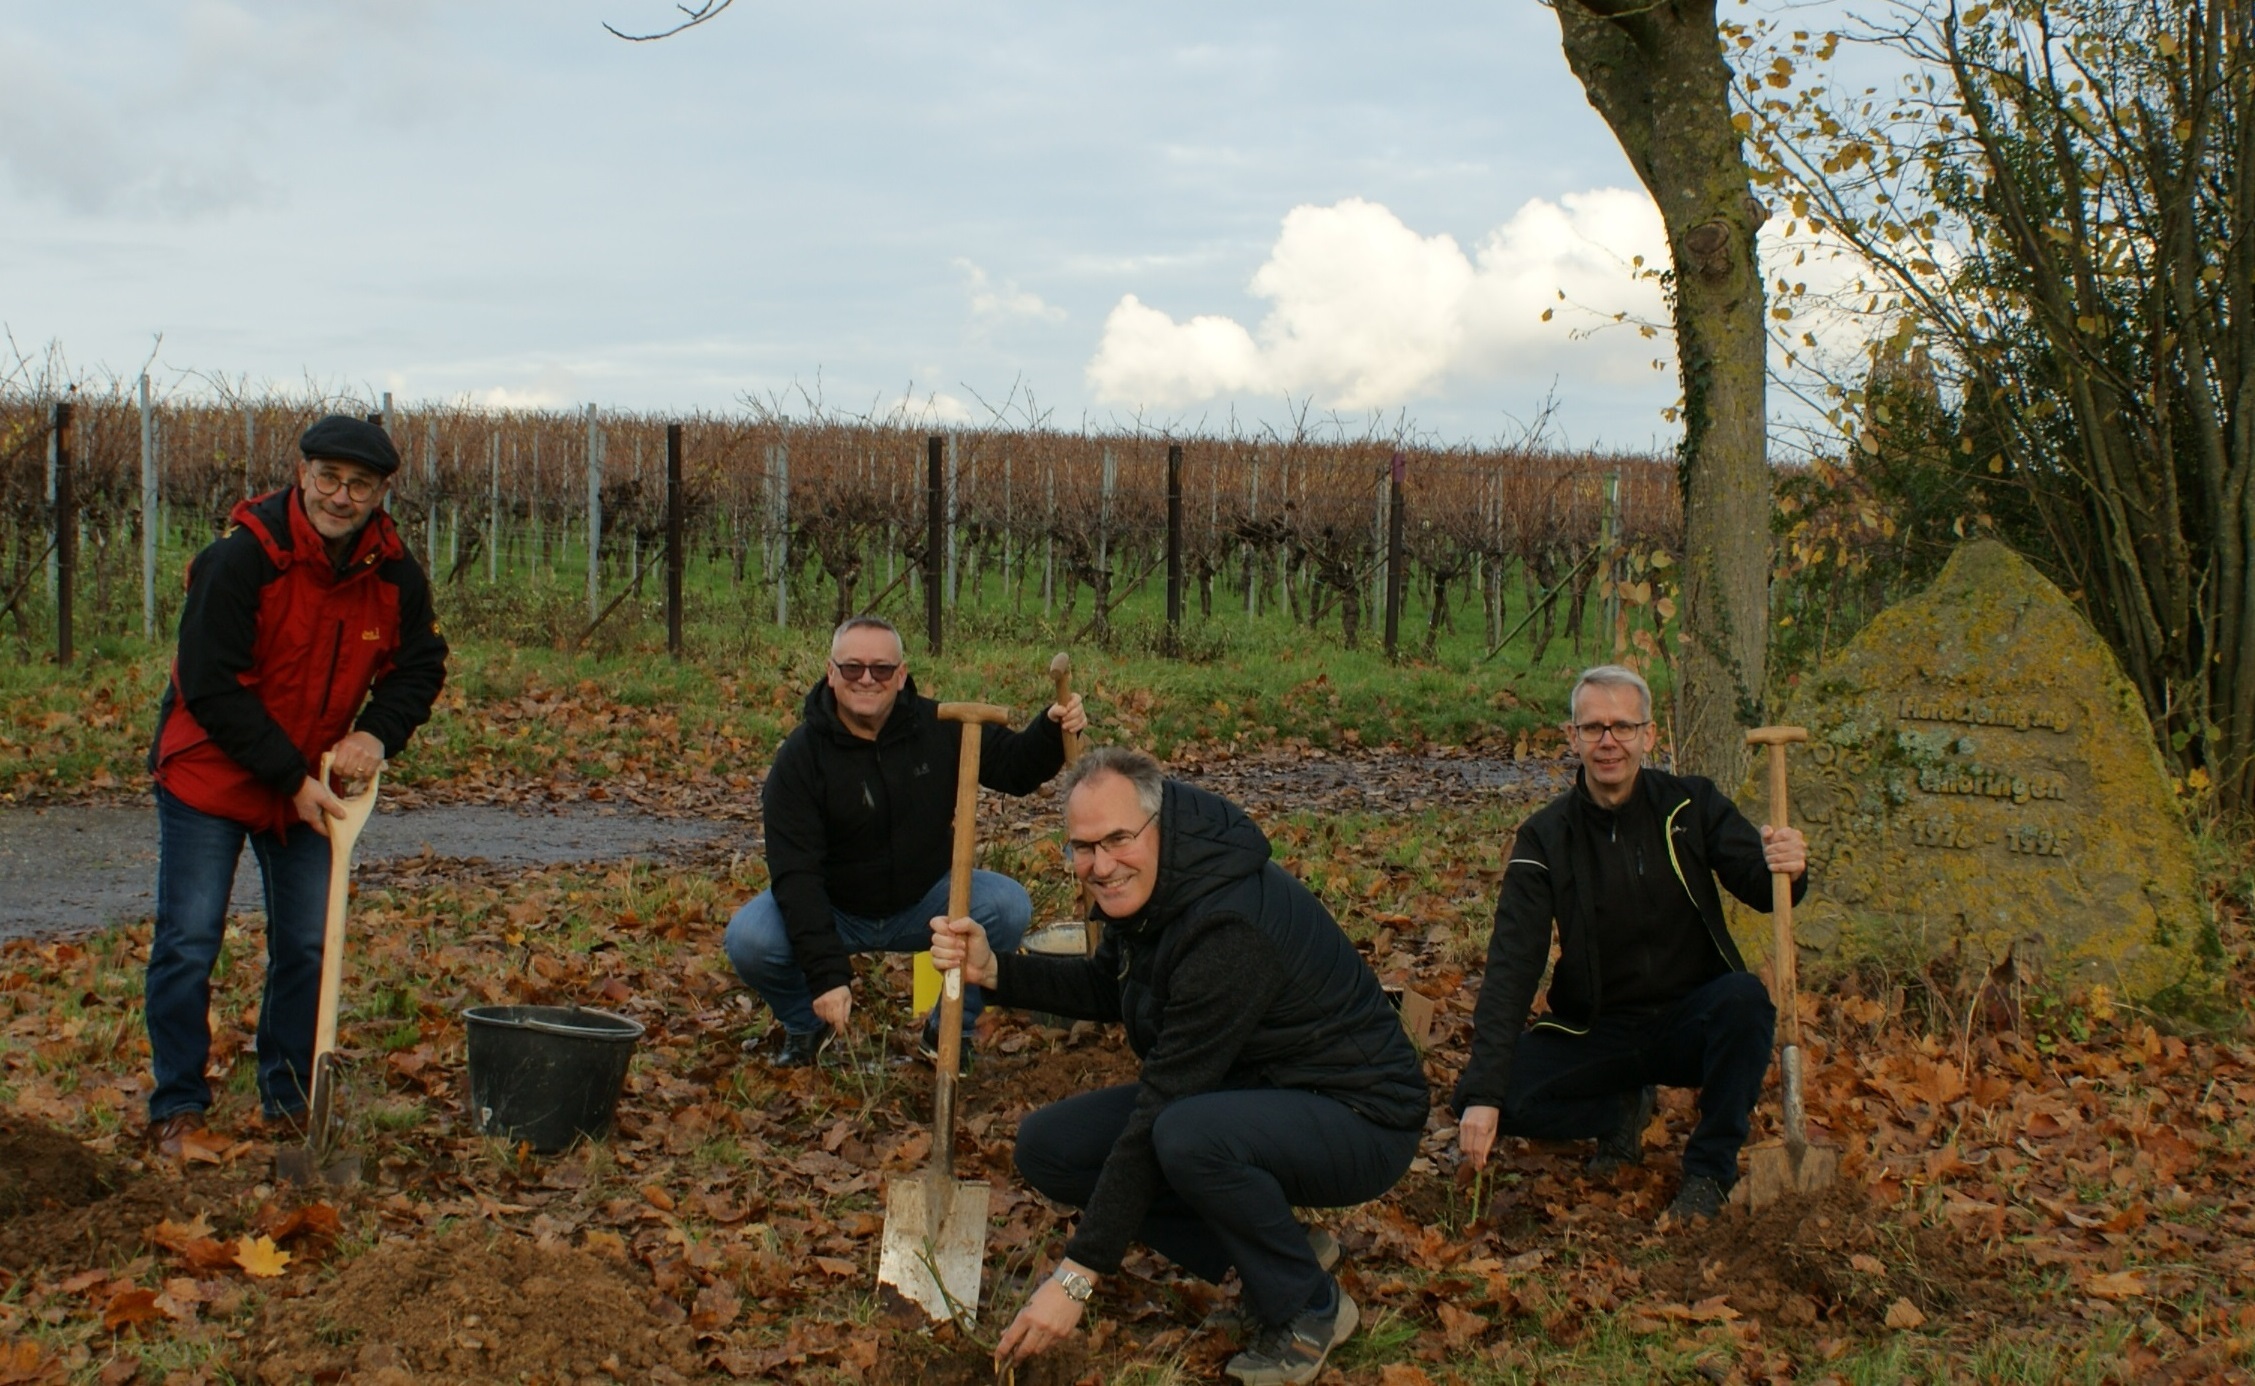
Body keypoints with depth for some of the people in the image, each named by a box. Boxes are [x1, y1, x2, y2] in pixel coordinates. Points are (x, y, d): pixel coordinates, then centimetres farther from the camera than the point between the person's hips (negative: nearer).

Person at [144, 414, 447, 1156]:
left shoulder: (396, 576, -8)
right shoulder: (239, 561, -23)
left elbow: (418, 667, 6)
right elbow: (209, 689, -22)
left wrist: (376, 733, -15)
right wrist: (291, 778, -22)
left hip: (315, 783, 4)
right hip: (208, 776, -4)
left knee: (308, 945, 8)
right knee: (187, 944, -3)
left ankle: (291, 1097, 22)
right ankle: (178, 1105, 11)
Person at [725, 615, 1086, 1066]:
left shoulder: (941, 728, -9)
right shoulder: (801, 757, -18)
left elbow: (1015, 766, 3)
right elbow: (794, 874, -25)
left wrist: (1053, 730, -22)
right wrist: (827, 975, -35)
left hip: (925, 902, 2)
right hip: (833, 909, -2)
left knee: (1009, 906, -25)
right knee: (749, 940, -29)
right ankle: (807, 1024, 4)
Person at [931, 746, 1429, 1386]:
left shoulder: (1230, 929, -31)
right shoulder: (1142, 884, -4)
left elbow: (1158, 1113, -31)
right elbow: (1107, 990, 16)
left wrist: (1077, 1277, -27)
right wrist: (993, 969, -3)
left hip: (1360, 1120, -9)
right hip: (1245, 1089, 9)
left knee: (1188, 1137, -38)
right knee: (1046, 1146, -2)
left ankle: (1310, 1309, -10)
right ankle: (1278, 1250, 5)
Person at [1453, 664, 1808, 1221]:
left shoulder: (1692, 805, -6)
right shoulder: (1546, 838, -8)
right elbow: (1512, 964, -16)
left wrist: (1789, 869, -40)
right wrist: (1483, 1094, -27)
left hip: (1692, 1024, 0)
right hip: (1597, 1033, 1)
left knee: (1744, 998, -34)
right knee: (1488, 1099, -22)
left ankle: (1710, 1170, -13)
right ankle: (1622, 1113, 7)